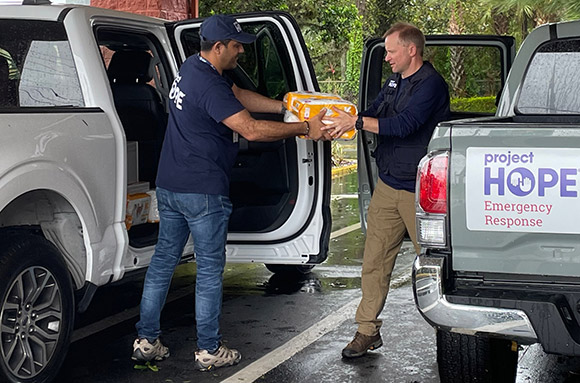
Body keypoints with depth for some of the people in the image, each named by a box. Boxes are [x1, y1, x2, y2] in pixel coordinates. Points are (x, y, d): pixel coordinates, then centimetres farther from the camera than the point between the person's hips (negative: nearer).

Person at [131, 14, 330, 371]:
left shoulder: (194, 68, 10)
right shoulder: (208, 85, -21)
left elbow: (240, 96, 16)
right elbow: (251, 129, -26)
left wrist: (286, 107, 10)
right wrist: (305, 128, -19)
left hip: (169, 186, 10)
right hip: (203, 193, -9)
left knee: (164, 260, 13)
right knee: (210, 269, 2)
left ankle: (146, 341, 18)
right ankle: (210, 350, 10)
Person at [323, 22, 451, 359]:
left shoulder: (431, 84, -14)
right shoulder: (395, 81, 14)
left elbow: (403, 125, -24)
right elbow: (374, 113, 18)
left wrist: (356, 122, -23)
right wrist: (340, 122, 1)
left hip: (419, 192, -8)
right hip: (388, 185, 8)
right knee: (375, 259, 5)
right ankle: (368, 331, 12)